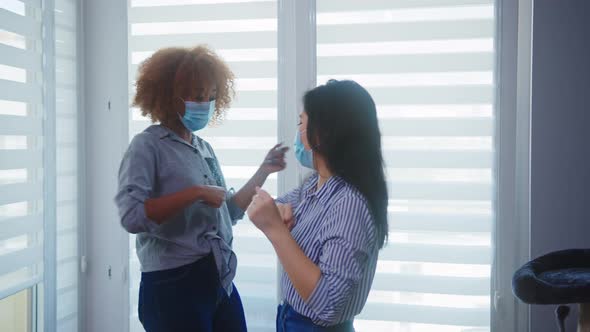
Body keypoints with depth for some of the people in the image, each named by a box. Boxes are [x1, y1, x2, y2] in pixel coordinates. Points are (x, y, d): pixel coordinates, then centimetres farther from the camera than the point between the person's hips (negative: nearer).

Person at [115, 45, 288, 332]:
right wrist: (195, 192, -22)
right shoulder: (148, 146, -9)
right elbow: (131, 216, -23)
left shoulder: (204, 149, 12)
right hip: (174, 286, -7)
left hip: (221, 283, 7)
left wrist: (263, 171, 9)